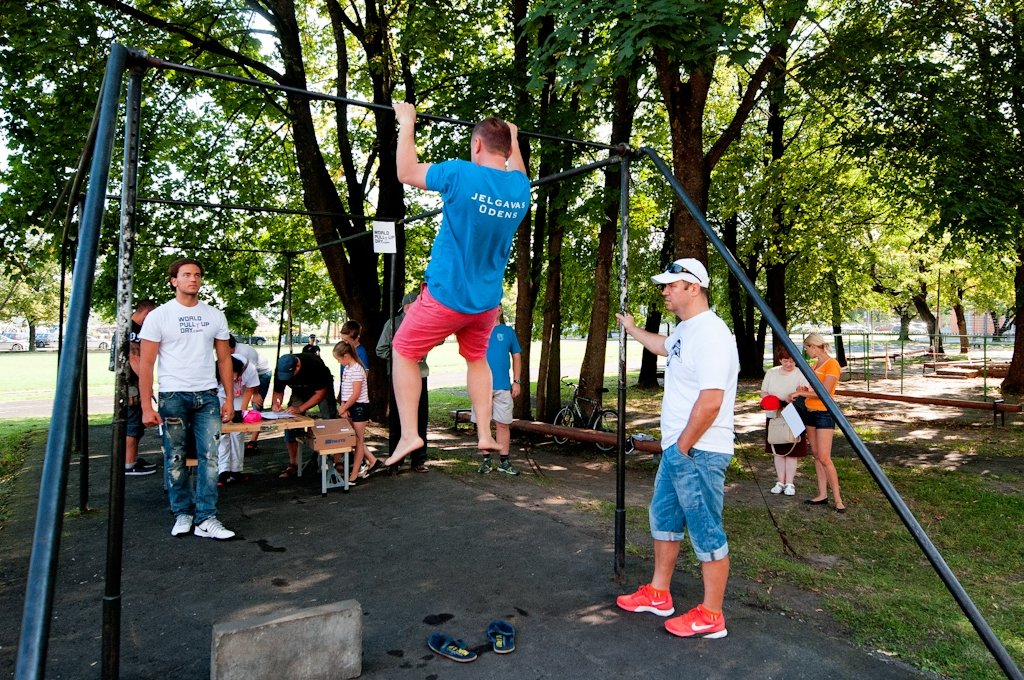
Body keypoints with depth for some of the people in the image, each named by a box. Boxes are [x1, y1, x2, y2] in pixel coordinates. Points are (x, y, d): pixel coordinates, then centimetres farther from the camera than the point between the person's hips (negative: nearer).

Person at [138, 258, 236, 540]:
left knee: (209, 457, -2)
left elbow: (224, 358, 11)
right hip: (173, 396, -2)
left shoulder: (214, 315, 8)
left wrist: (229, 399, 5)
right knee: (175, 458, 7)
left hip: (207, 396, 2)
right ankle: (183, 513, 21)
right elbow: (146, 364, -4)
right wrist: (146, 407, -11)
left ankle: (206, 519, 3)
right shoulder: (159, 316, -2)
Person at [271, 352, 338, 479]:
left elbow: (321, 393, -30)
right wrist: (276, 403, -32)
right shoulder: (281, 370, -25)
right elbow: (278, 391, -9)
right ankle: (293, 464, 1)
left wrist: (300, 409, -37)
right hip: (300, 390, 4)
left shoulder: (314, 365, -37)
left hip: (322, 388, -4)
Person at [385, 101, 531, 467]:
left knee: (404, 353, 12)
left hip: (445, 296, -5)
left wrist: (407, 123, 7)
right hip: (487, 300, 6)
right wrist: (513, 139, 38)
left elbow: (406, 173, -4)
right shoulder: (521, 187, -1)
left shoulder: (460, 174, -18)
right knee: (477, 358, 26)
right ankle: (485, 434, 26)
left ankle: (409, 433, 6)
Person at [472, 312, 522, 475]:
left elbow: (516, 356, 9)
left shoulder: (508, 332, 8)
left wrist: (516, 381, 3)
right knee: (483, 424, 6)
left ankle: (504, 462, 10)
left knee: (503, 424, 1)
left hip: (503, 386, 0)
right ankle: (486, 460, 16)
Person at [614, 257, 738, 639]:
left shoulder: (710, 333, -21)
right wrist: (632, 329, 46)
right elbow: (664, 347, 38)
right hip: (676, 449, 11)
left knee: (706, 533, 1)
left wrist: (683, 446, -19)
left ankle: (711, 617, 15)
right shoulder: (685, 329, 12)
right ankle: (658, 596, 34)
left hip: (699, 453, -11)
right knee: (663, 518, 20)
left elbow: (710, 401, -28)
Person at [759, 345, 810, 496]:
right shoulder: (771, 373, 5)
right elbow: (763, 393, 9)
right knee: (778, 450, 8)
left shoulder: (801, 375, -5)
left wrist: (792, 398, -35)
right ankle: (780, 482, 17)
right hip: (775, 417, 3)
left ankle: (789, 483, 9)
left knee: (792, 451, 1)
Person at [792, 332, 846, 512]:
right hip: (810, 412, 9)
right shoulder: (816, 364, 13)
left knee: (824, 458, -10)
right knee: (816, 455, 8)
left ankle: (837, 498, -1)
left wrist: (801, 392, -14)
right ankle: (822, 494, 13)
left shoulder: (832, 365, -12)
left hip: (824, 414, -9)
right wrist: (804, 391, -1)